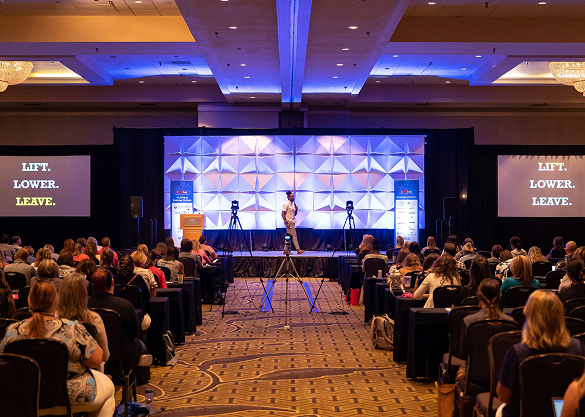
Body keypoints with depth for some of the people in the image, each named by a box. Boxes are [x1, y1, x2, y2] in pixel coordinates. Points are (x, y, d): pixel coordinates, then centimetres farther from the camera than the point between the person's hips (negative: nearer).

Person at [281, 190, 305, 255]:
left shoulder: (293, 204, 17)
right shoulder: (286, 204, -9)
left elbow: (294, 214, 22)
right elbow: (283, 214, -14)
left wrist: (296, 209, 2)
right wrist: (286, 223, -22)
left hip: (292, 222, 9)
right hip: (289, 222, -9)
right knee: (294, 235, -10)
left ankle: (285, 250, 12)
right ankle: (298, 250, -11)